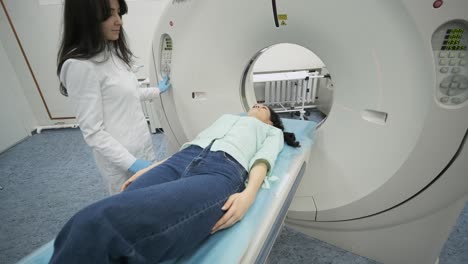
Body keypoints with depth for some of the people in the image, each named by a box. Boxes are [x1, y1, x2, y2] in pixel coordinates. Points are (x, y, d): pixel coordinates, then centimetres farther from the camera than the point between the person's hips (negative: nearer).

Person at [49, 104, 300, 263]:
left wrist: (249, 194, -14)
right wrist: (150, 168, 16)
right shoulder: (226, 116, 40)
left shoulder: (272, 131, 31)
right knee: (89, 223, -19)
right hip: (180, 160, 5)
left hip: (222, 170, -4)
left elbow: (263, 159, 8)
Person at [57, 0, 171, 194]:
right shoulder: (80, 66, -21)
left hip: (143, 144, 7)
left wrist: (157, 91, 26)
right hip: (120, 158, -7)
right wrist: (132, 163, -24)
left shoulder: (113, 52, 4)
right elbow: (93, 133, -20)